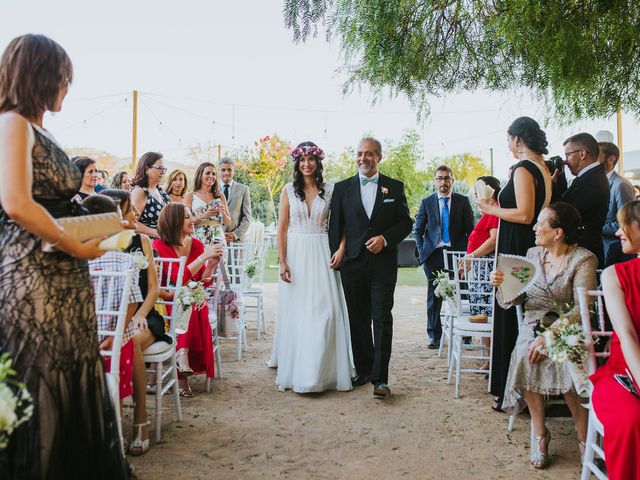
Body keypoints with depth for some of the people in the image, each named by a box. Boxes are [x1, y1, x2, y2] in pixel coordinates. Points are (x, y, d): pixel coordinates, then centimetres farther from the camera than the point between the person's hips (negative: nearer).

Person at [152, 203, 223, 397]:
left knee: (198, 309, -30)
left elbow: (203, 282, 3)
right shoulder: (159, 246, -9)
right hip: (167, 302, -4)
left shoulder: (197, 244, 5)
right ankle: (182, 360, -33)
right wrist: (203, 257, -24)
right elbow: (178, 279, -22)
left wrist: (212, 263, -14)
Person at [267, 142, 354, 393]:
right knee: (295, 312, 5)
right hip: (296, 253, 0)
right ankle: (295, 369, 17)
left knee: (324, 311, -3)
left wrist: (341, 248, -11)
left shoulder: (330, 190, 4)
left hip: (321, 254, 0)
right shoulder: (289, 190, 3)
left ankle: (321, 370, 8)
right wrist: (282, 262, -6)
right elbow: (282, 228, 1)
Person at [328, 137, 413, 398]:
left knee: (382, 318, -5)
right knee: (358, 320, 9)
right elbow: (335, 225, 8)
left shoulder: (394, 187, 6)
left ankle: (380, 378, -2)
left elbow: (405, 222, 6)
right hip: (352, 264, 2)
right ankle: (363, 370, 23)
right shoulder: (342, 188, 8)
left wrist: (385, 238, -10)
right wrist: (336, 255, 0)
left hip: (383, 263, -1)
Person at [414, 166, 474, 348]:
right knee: (433, 297, 5)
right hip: (433, 255, 1)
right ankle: (434, 336, 14)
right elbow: (418, 229, 9)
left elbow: (470, 229, 6)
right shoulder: (426, 202, 8)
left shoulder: (463, 201, 6)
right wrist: (422, 251, 0)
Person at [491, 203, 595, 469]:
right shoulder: (533, 254, 13)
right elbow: (517, 298, 13)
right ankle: (539, 432, -13)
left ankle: (584, 437, -12)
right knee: (526, 355, -29)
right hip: (534, 324, 4)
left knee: (566, 360, -34)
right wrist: (503, 284, -10)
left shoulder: (583, 259, -4)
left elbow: (583, 308, -14)